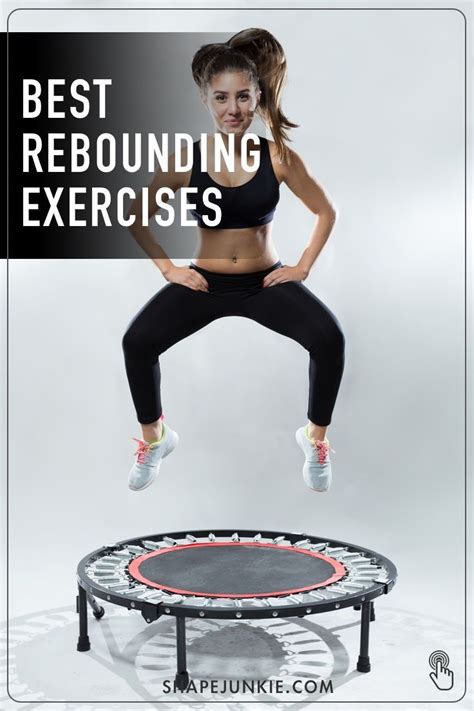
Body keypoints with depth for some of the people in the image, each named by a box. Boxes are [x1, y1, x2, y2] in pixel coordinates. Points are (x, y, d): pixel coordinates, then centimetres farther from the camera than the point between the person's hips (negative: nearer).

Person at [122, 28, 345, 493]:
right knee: (136, 342, -21)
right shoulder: (186, 159, -8)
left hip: (266, 281, 0)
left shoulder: (278, 156, -9)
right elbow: (136, 216, 4)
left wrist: (303, 266, -4)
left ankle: (315, 437, 3)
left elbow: (326, 212, 4)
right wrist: (168, 268, -4)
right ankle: (155, 437, 8)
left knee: (329, 338, -25)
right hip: (203, 281, 1)